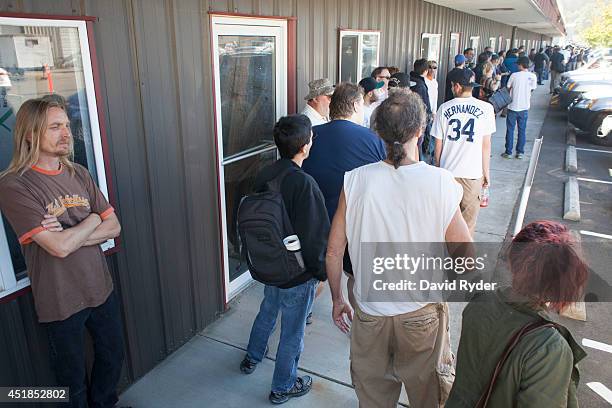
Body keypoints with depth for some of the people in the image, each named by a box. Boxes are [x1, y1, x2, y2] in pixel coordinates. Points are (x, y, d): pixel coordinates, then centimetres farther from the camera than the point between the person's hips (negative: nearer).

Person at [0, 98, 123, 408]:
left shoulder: (79, 174, 1)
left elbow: (114, 227, -2)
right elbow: (60, 247, -27)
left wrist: (70, 236, -17)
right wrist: (92, 220, -10)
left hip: (102, 289, 6)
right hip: (61, 302, -6)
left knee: (112, 358, 24)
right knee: (73, 380, 17)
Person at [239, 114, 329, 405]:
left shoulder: (264, 175, -6)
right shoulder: (305, 184, -28)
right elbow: (316, 236, -25)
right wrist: (321, 272, -9)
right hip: (298, 272, -7)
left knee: (267, 311, 30)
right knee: (292, 332, 13)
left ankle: (252, 358, 53)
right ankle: (283, 387, 33)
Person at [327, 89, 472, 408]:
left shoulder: (356, 181, -14)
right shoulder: (440, 183, -18)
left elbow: (334, 252, -7)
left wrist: (337, 300, 8)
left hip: (369, 313, 1)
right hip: (422, 314, -1)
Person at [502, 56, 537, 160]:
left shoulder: (514, 75, -11)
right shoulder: (533, 76, -4)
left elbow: (508, 89, -2)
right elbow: (531, 90, 6)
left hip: (513, 106, -3)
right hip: (525, 107, 3)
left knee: (510, 130, 6)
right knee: (522, 130, 11)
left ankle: (508, 152, 8)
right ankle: (520, 152, 15)